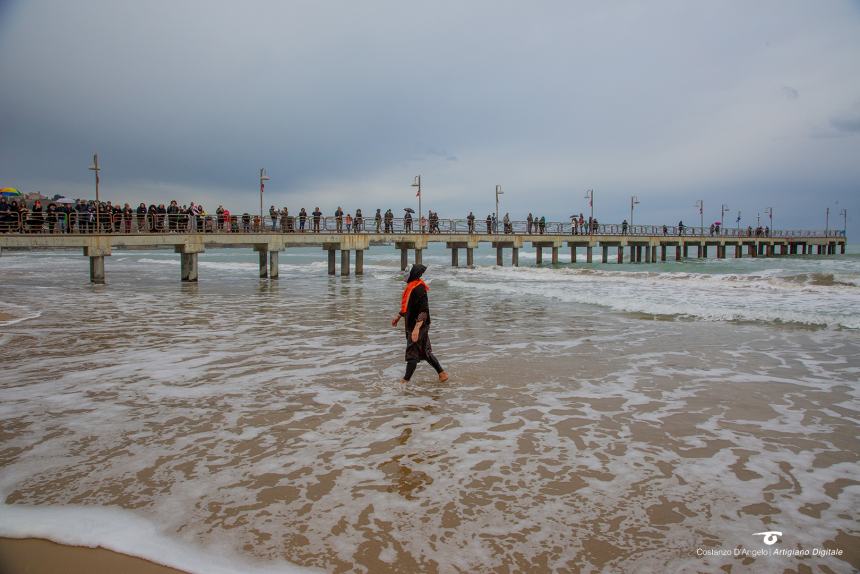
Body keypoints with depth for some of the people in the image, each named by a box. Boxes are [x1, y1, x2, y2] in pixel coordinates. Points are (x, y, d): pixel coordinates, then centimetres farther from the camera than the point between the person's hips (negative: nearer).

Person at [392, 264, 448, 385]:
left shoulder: (419, 289, -22)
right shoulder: (411, 286, 9)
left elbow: (424, 310, -26)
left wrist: (417, 328, -31)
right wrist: (398, 316, 28)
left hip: (419, 326, -10)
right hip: (412, 325, 10)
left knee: (412, 353, 0)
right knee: (425, 352, 16)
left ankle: (405, 381, 10)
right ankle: (442, 374, 26)